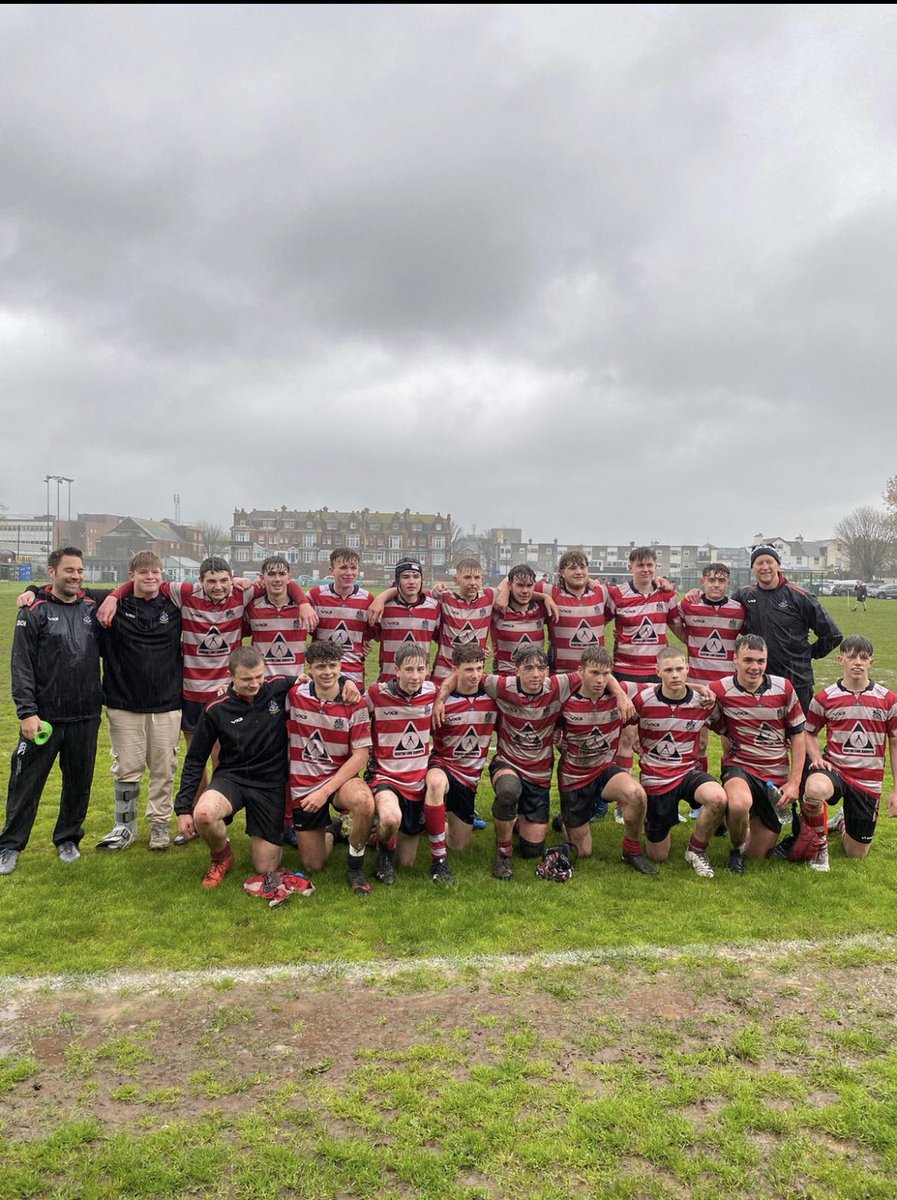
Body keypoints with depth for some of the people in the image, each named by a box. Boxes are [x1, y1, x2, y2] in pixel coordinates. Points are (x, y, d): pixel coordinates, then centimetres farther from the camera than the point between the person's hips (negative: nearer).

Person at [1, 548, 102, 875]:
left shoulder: (93, 609, 7)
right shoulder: (34, 613, -4)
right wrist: (27, 712, -15)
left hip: (86, 718, 3)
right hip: (43, 718, -3)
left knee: (79, 783, 12)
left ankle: (68, 839, 29)